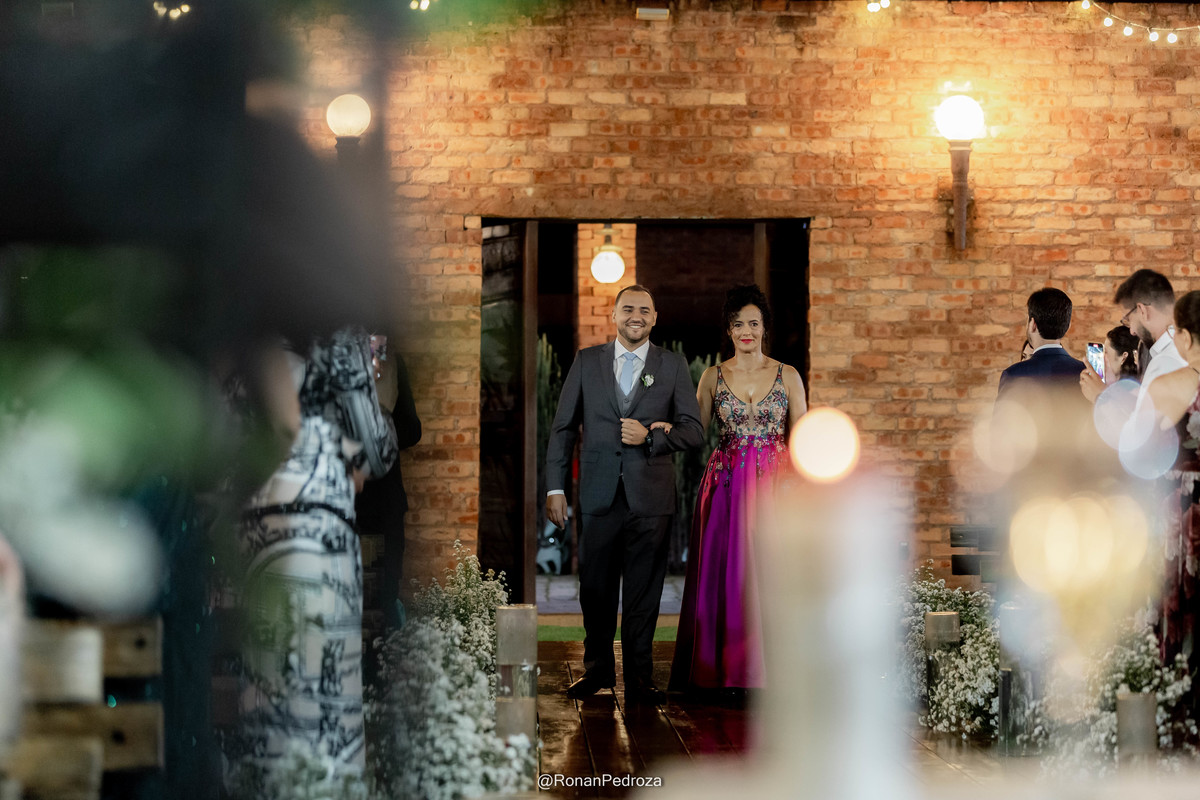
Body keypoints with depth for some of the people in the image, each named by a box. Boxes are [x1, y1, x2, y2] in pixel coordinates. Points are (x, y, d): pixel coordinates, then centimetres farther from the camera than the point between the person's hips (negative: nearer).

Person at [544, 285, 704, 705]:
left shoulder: (673, 366, 6)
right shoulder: (587, 361, 8)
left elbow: (693, 430, 3)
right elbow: (563, 427, 8)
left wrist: (650, 437, -14)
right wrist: (555, 486, 2)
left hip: (650, 496, -1)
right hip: (599, 495, 1)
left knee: (643, 592, 4)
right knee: (595, 589, 8)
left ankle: (638, 676, 14)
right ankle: (597, 669, 23)